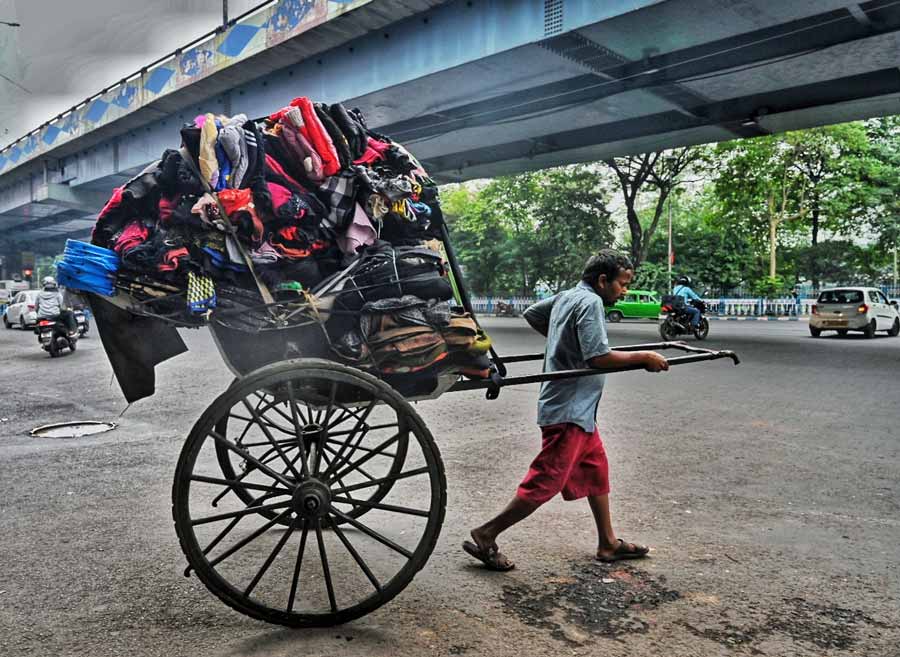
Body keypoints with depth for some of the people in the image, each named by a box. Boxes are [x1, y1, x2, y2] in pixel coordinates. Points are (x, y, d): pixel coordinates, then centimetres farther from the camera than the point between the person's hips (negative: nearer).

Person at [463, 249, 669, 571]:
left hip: (578, 410, 10)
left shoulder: (565, 297, 10)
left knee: (596, 471, 18)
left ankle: (608, 543, 30)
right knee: (546, 482, -5)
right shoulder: (590, 302, -16)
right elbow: (599, 358, -24)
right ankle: (485, 536, 2)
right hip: (569, 411, -10)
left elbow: (531, 314, 24)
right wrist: (644, 357, -13)